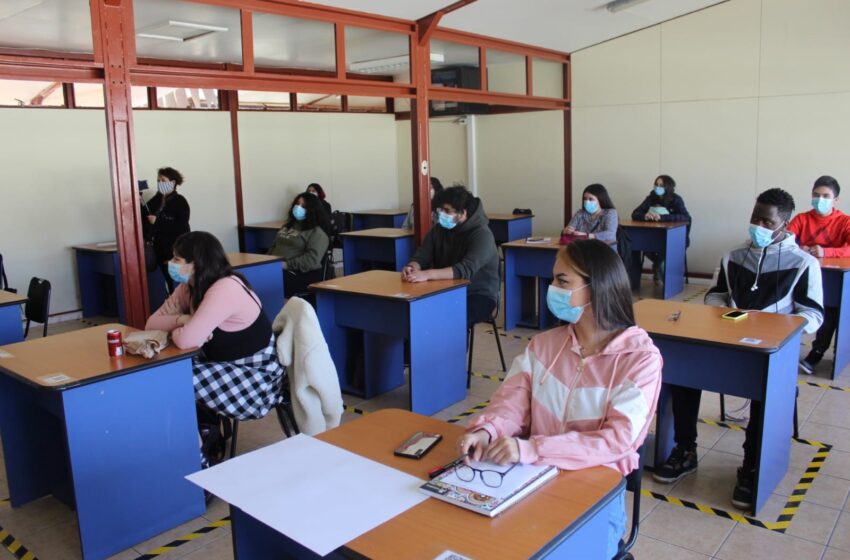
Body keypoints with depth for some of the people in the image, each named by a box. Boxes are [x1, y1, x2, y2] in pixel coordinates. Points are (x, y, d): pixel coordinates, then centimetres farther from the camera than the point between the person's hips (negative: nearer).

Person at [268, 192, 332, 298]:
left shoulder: (317, 232, -3)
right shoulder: (288, 225, 24)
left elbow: (312, 259, -16)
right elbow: (274, 246, 28)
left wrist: (287, 265, -21)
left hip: (302, 274, -7)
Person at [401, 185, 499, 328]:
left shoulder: (482, 235, -16)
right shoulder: (438, 231, 4)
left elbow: (466, 269, -31)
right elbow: (421, 257, -2)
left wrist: (427, 274, -42)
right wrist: (412, 268, -28)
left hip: (479, 296, -5)